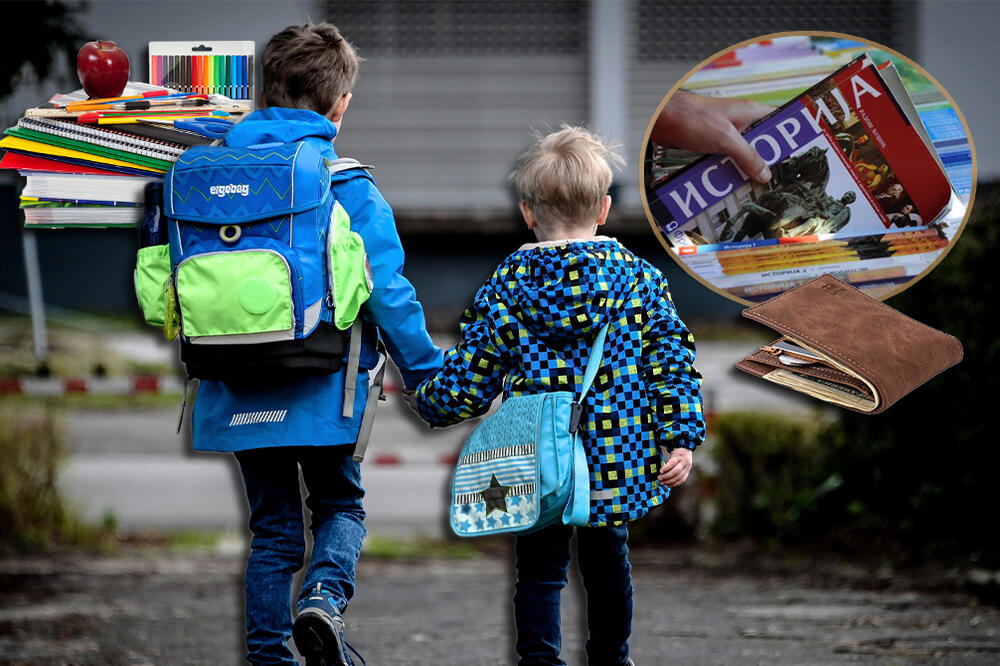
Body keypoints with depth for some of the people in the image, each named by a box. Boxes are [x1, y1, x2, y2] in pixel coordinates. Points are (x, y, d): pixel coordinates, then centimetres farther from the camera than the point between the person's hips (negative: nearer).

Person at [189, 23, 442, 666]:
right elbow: (387, 292, -10)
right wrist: (430, 373, -1)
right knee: (340, 504, 16)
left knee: (273, 523, 15)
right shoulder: (348, 186, -10)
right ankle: (325, 595, -11)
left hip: (240, 395, 3)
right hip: (322, 391, -3)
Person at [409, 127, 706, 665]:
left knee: (540, 569, 9)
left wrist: (427, 401, 18)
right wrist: (680, 439, -4)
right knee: (606, 560, 20)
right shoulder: (637, 278, -3)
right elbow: (671, 359, -7)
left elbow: (467, 383, -1)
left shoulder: (505, 288, -4)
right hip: (619, 467, 1)